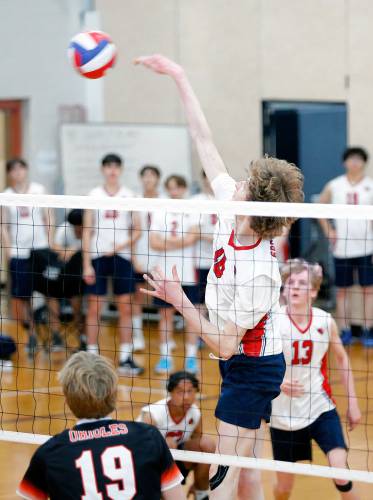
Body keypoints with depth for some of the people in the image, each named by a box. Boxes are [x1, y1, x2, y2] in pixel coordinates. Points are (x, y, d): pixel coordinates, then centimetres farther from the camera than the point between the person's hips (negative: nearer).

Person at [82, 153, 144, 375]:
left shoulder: (129, 195, 3)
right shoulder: (94, 195, 2)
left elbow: (137, 230, 5)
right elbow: (87, 231, 1)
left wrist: (120, 246, -12)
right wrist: (86, 264, -5)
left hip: (121, 256, 1)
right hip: (97, 256, -1)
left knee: (125, 307, 1)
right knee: (94, 308, 1)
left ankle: (126, 358, 7)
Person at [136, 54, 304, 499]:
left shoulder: (258, 273, -30)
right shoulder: (232, 212, -9)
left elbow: (224, 345, -25)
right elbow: (204, 140, -2)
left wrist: (180, 302, -27)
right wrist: (178, 77, 1)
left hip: (252, 367, -9)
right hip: (242, 361, 9)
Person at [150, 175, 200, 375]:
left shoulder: (192, 211, 1)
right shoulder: (160, 213, 6)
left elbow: (191, 238, -12)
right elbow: (154, 243, -4)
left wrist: (167, 241, -8)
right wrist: (180, 242, -11)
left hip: (187, 271, -2)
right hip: (165, 272, 2)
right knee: (165, 314, 5)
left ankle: (191, 357, 8)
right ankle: (165, 357, 11)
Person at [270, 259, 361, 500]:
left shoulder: (326, 321, -5)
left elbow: (342, 359, 11)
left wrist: (353, 403, 11)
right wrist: (277, 382, -28)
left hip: (320, 408, 1)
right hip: (284, 414, -1)